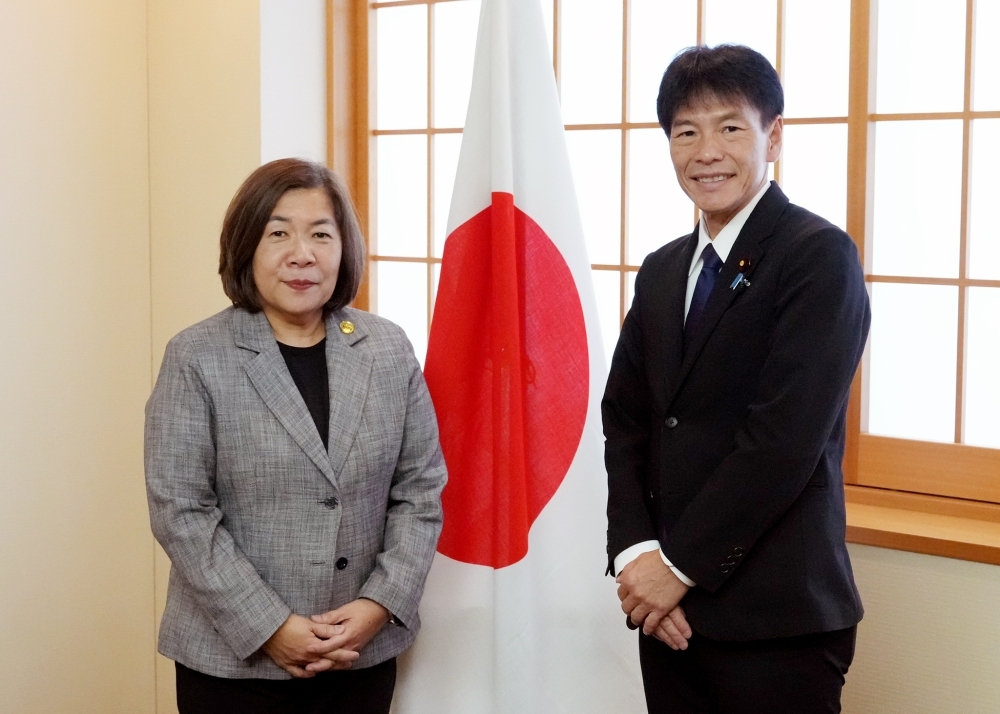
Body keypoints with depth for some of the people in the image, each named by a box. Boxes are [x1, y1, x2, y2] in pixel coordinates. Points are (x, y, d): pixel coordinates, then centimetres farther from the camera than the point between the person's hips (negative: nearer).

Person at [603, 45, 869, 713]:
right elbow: (625, 423, 8)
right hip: (670, 608, 6)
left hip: (777, 617, -6)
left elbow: (784, 438, -17)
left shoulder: (820, 255, -9)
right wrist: (635, 552, -6)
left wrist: (679, 563, -13)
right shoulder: (661, 272, 12)